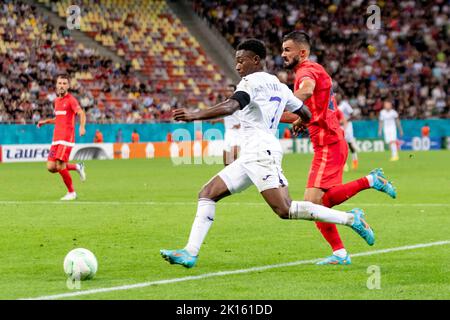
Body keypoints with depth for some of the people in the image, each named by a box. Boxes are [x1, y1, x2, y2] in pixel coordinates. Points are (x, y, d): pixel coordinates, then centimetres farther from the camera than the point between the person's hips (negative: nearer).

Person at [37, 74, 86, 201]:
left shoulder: (70, 100, -7)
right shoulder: (57, 100, 18)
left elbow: (81, 113, -21)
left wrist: (82, 126, -39)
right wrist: (46, 121, 23)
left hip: (66, 138, -8)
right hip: (56, 138, 8)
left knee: (60, 166, -13)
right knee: (51, 167, 0)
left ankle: (71, 193, 5)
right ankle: (77, 167, 21)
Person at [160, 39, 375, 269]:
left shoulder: (252, 81, -7)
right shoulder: (279, 86, 20)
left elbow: (230, 107, -24)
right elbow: (306, 115, 26)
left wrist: (195, 115, -28)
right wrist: (299, 122, 50)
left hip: (261, 152, -10)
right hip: (249, 157, 10)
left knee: (285, 211, -16)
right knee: (207, 194, 5)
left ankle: (350, 219, -11)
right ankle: (190, 253, -3)